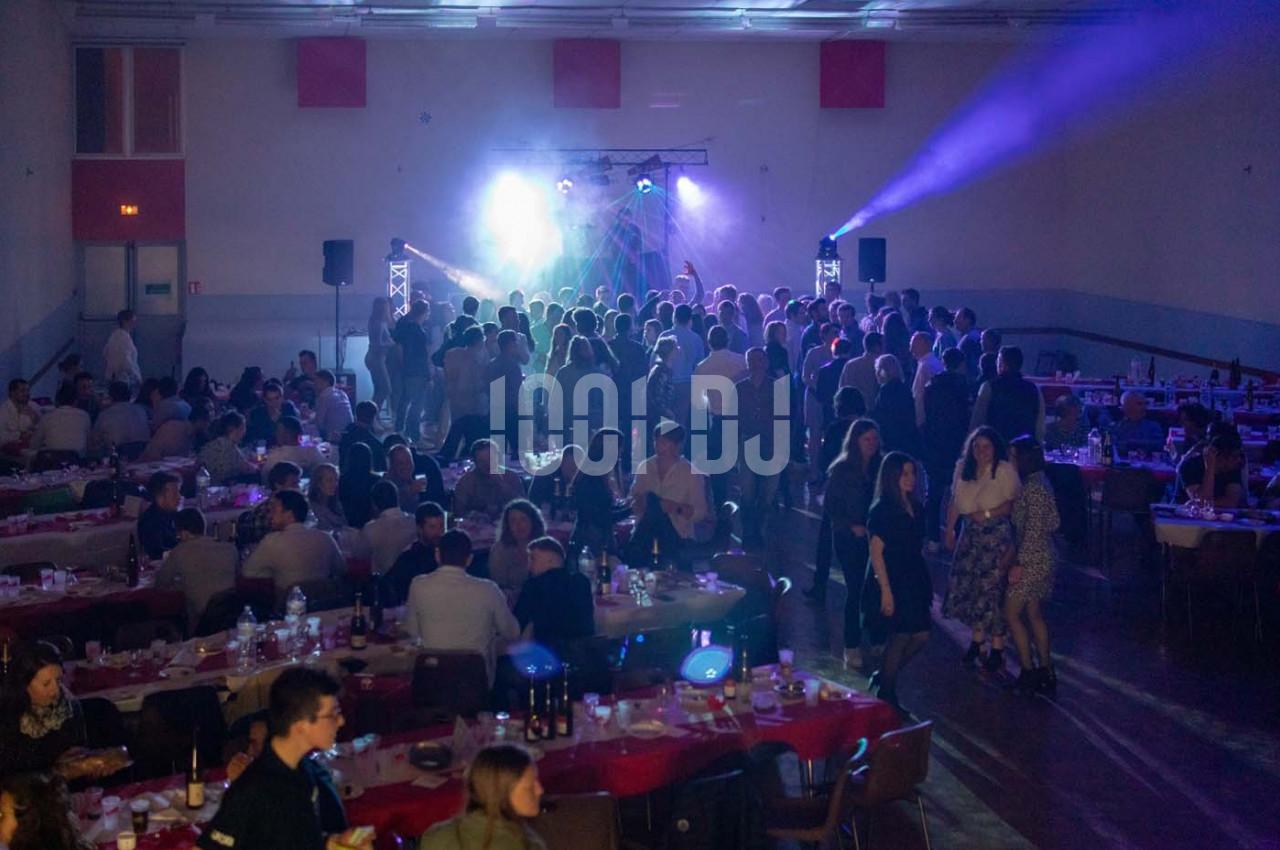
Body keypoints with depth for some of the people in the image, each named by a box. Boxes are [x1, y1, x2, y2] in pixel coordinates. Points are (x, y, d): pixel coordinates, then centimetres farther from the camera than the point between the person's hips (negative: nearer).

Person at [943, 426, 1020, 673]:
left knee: (992, 588, -5)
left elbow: (1013, 504, -13)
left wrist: (987, 514, -18)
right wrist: (949, 530, 12)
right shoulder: (962, 468, 6)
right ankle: (978, 637, 23)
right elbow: (955, 502, 12)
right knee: (965, 585, 5)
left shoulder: (1005, 470, -11)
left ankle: (997, 647, 6)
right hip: (970, 534, 6)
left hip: (997, 535, -5)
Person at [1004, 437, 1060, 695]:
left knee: (1011, 614, -3)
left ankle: (1028, 671, 1)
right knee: (1034, 614, 14)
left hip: (1032, 560, -10)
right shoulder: (1037, 483, 10)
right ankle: (1045, 671, 19)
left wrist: (1019, 564, -20)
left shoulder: (1034, 488, -19)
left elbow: (1034, 530, -22)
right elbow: (1053, 524, 16)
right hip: (1039, 558, 10)